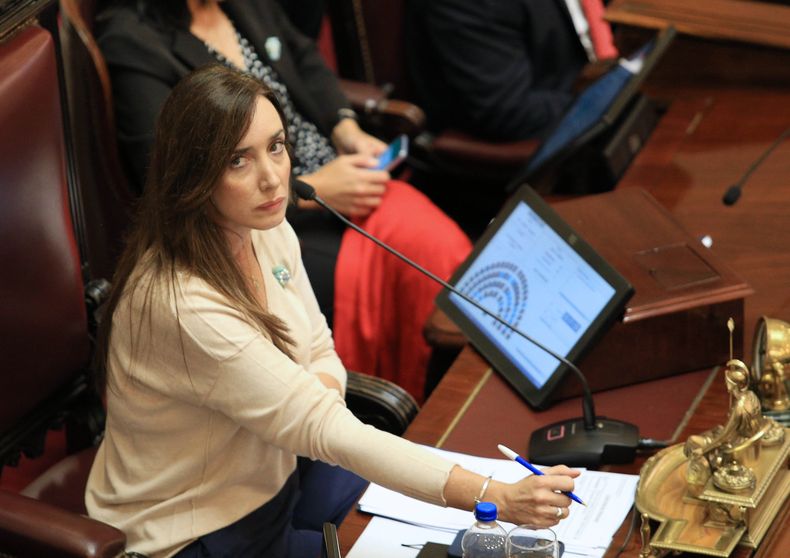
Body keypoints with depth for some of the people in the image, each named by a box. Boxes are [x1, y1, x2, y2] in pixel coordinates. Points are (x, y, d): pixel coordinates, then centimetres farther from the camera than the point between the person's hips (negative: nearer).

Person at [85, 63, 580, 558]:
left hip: (274, 478, 7)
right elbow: (324, 431, -33)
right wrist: (497, 498, -37)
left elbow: (321, 351, 8)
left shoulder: (270, 232, -6)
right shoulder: (182, 304, -32)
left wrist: (320, 394, -18)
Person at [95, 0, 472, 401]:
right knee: (371, 277, -25)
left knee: (435, 246, -17)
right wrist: (313, 191, -20)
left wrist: (346, 130, 1)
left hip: (329, 173, 7)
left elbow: (304, 59, 20)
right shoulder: (131, 43, -18)